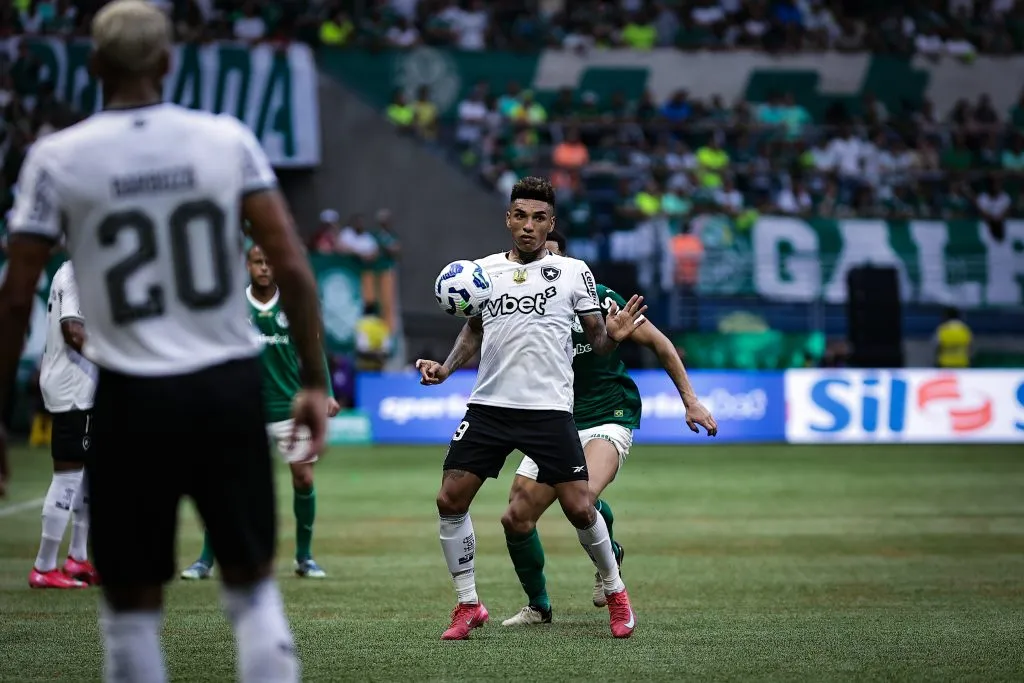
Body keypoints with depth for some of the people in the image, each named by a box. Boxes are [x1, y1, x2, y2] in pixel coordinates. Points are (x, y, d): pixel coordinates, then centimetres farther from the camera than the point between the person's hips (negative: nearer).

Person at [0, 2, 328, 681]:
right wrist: (314, 381, 4)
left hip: (134, 399, -1)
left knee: (133, 607, 9)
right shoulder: (227, 139, 0)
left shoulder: (58, 158, -3)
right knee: (254, 586, 15)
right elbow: (293, 267, -4)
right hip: (230, 390, 2)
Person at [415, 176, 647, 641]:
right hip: (488, 406, 3)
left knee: (579, 508, -7)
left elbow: (597, 341, 5)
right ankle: (468, 606, 10)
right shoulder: (482, 270, 9)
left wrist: (613, 335, -17)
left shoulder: (573, 272, 2)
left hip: (549, 408, -3)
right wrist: (445, 368, 6)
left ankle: (615, 593, 17)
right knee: (450, 500, -5)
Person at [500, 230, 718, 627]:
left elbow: (657, 342, 1)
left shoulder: (597, 299, -6)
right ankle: (538, 606, 19)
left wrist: (690, 400, -1)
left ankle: (608, 558, 2)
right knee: (515, 519, -3)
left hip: (608, 419, -4)